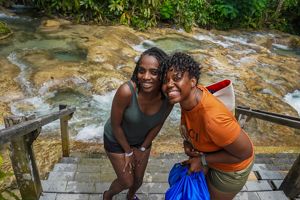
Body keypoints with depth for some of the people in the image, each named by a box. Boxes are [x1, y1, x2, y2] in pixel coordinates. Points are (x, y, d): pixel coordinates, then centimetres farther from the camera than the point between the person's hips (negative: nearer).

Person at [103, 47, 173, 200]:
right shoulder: (126, 91, -39)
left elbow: (158, 124, -9)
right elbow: (115, 125, -23)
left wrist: (142, 149, 0)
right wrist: (128, 151, -10)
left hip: (142, 140, 4)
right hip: (116, 140, -3)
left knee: (138, 179, 22)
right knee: (127, 182, 12)